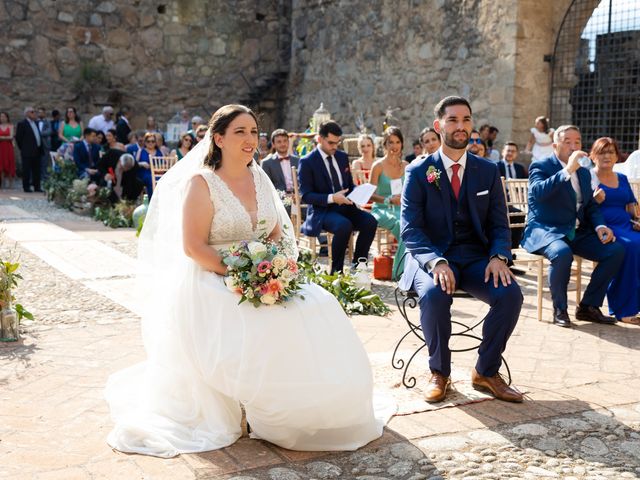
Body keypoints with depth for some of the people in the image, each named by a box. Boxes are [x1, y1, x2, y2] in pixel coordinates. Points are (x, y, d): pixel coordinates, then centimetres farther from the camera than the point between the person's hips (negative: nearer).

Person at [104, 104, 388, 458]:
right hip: (213, 284, -6)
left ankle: (298, 413, 3)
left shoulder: (259, 178, 11)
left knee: (319, 308, -15)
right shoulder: (201, 183, -8)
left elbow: (277, 234, 13)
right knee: (263, 327, -31)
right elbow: (192, 247, -15)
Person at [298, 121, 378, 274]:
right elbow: (305, 196, -11)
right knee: (344, 225, -35)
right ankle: (336, 271, -20)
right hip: (322, 211, -6)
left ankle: (357, 265, -9)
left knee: (370, 221, -22)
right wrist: (331, 198, -24)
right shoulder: (307, 162, -6)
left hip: (345, 207, 6)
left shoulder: (342, 157, 13)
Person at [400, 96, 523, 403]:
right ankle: (439, 372, -9)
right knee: (434, 294, -35)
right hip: (431, 257, -2)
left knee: (510, 293, -26)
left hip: (477, 259, 3)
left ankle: (486, 372, -3)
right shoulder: (418, 172, 0)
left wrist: (498, 256, -15)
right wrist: (436, 262, -27)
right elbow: (410, 229, -8)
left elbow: (499, 225, 8)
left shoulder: (488, 171, 8)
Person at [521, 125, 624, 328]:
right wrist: (567, 170, -29)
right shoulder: (540, 167, -3)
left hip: (577, 233, 7)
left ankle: (589, 306, -2)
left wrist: (599, 225, 0)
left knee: (616, 250, -14)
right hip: (545, 230, -7)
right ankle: (560, 309, -14)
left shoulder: (584, 172, 18)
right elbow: (538, 192, -24)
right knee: (562, 253, -38)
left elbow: (591, 206, 21)